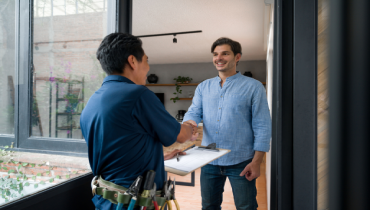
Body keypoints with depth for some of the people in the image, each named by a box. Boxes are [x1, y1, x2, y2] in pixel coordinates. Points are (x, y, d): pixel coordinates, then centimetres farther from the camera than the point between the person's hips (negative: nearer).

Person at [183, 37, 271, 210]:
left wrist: (256, 162, -12)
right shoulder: (203, 87, 9)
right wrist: (189, 125, -24)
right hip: (209, 161, 4)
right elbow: (194, 112, 0)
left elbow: (262, 127, -6)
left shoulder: (253, 87, -3)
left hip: (240, 163, -3)